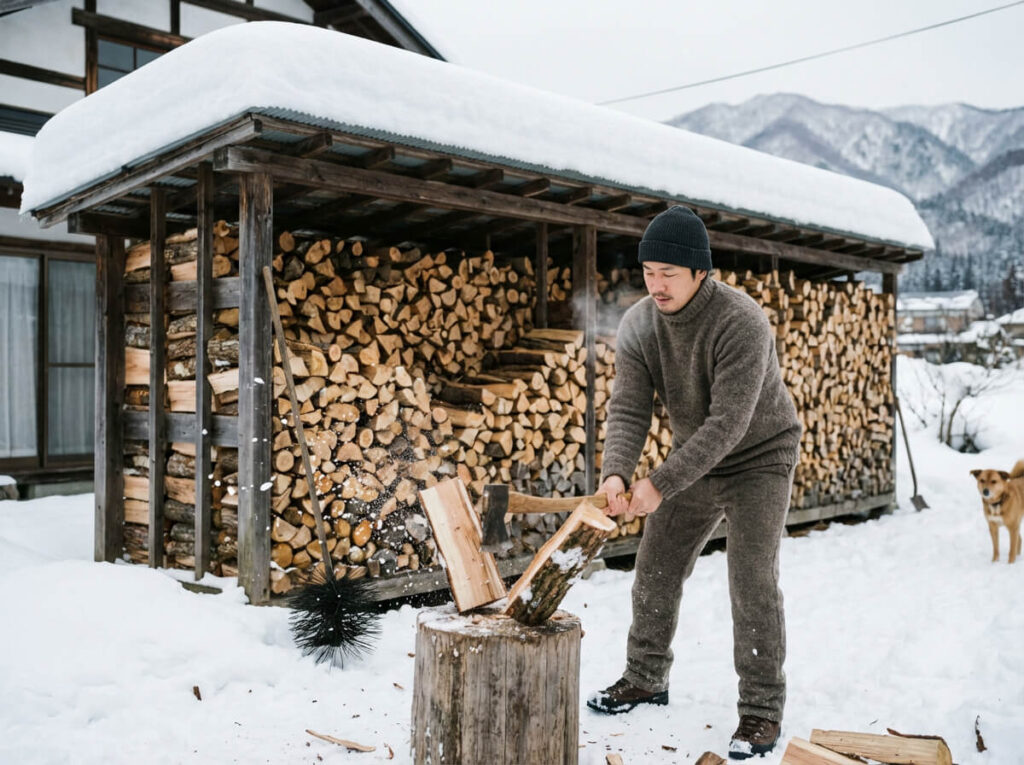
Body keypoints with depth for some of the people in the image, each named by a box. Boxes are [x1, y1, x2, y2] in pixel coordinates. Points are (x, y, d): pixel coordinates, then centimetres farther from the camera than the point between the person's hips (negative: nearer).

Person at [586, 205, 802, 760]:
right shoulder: (636, 326, -12)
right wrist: (615, 473, -36)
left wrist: (661, 484, -38)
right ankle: (645, 678, 28)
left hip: (758, 458, -5)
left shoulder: (742, 323, -30)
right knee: (655, 569, 9)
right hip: (693, 457, 6)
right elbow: (628, 408, -17)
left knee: (752, 583, -10)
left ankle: (761, 710, 6)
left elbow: (727, 423, -33)